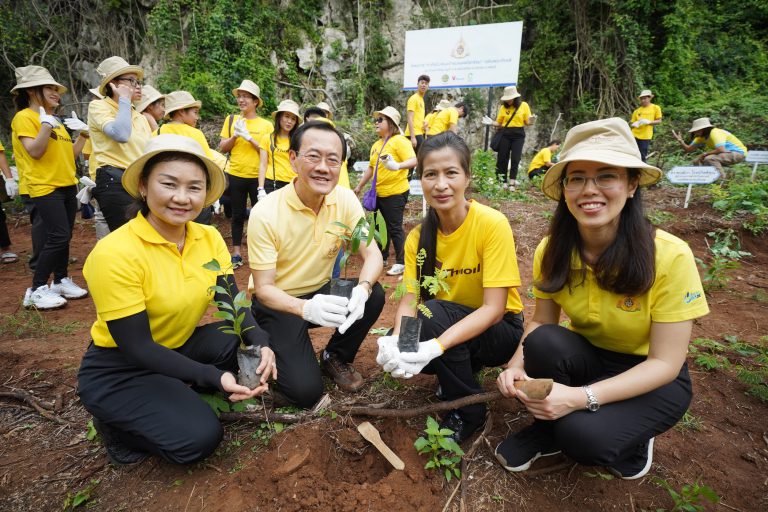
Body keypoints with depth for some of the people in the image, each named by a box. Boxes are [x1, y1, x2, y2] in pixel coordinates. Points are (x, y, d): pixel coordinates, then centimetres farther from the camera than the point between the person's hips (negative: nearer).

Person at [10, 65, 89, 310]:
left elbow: (70, 153, 17)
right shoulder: (24, 117, -6)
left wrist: (83, 133, 11)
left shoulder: (56, 120, 18)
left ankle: (61, 281, 20)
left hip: (67, 186, 8)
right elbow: (35, 151, -18)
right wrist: (46, 122, -23)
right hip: (46, 187, -8)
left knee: (63, 237, 10)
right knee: (58, 237, -14)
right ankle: (37, 290, -6)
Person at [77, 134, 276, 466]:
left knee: (249, 344, -19)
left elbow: (232, 302, -12)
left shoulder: (209, 238, -8)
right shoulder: (114, 253, -27)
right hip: (118, 370, -5)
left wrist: (260, 344, -32)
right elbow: (136, 347, -25)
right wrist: (213, 376, -33)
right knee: (199, 436, -20)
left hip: (179, 348, 6)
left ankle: (181, 394, 5)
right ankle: (116, 422, 7)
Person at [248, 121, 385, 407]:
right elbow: (263, 289, -20)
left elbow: (372, 254, -13)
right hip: (278, 302, -4)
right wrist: (306, 308, -41)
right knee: (305, 391, -16)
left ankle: (335, 358, 4)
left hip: (322, 292, 4)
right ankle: (278, 351, 17)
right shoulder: (266, 213, -23)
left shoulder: (345, 199, -11)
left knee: (374, 296, -23)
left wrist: (362, 289, -37)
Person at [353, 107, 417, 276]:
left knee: (394, 228, -3)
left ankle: (401, 263, 9)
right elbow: (371, 167, 21)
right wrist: (359, 186, 23)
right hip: (379, 192, 7)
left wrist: (398, 166, -41)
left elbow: (414, 160, -22)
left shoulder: (399, 141, -11)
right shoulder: (376, 145, 12)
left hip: (395, 193, -7)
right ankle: (382, 257, 30)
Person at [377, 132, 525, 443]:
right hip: (447, 325, 4)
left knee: (433, 312, -30)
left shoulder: (493, 224, -23)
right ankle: (463, 368, 10)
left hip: (501, 331, -4)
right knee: (398, 354, -21)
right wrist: (397, 341, -34)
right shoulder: (418, 237, -8)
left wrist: (436, 346, -39)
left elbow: (493, 308, -27)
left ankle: (468, 411, -7)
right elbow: (409, 302, -12)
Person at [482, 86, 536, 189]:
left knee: (515, 159, -4)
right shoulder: (503, 107, 4)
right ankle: (502, 181, 10)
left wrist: (531, 121, -19)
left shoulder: (524, 105, 1)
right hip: (505, 134, 1)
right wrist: (492, 123, -9)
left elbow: (527, 122, 2)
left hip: (518, 135, -1)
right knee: (502, 158, 1)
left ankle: (512, 182, 0)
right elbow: (499, 123, 9)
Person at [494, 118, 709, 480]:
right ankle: (546, 428, -2)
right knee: (544, 341, -30)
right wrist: (518, 365, -26)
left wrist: (580, 397, -34)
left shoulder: (669, 256, -25)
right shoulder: (551, 251, -14)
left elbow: (665, 362, -22)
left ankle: (632, 441, 5)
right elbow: (540, 323, -5)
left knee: (583, 434, -30)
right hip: (587, 359, 3)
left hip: (653, 380, -3)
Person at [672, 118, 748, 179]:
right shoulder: (701, 137, 1)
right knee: (697, 161, 2)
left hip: (738, 153, -9)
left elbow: (721, 150, -38)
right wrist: (680, 140, -13)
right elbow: (689, 149, 1)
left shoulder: (715, 133, -25)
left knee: (709, 159, -33)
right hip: (726, 153, 9)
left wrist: (704, 154, -24)